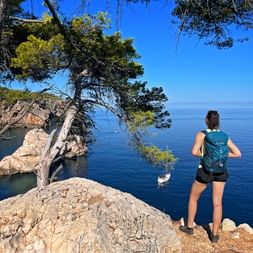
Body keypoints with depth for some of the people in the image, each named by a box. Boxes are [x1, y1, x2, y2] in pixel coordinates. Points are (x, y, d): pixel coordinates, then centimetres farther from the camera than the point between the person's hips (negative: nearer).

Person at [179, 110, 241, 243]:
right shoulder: (225, 136, 4)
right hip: (221, 172, 3)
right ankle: (214, 234, 17)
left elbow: (194, 152, -20)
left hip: (205, 171, -3)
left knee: (193, 198, 17)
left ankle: (189, 227, 27)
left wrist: (204, 154, -1)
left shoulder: (201, 134, -9)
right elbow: (238, 153, 3)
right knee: (217, 204, 9)